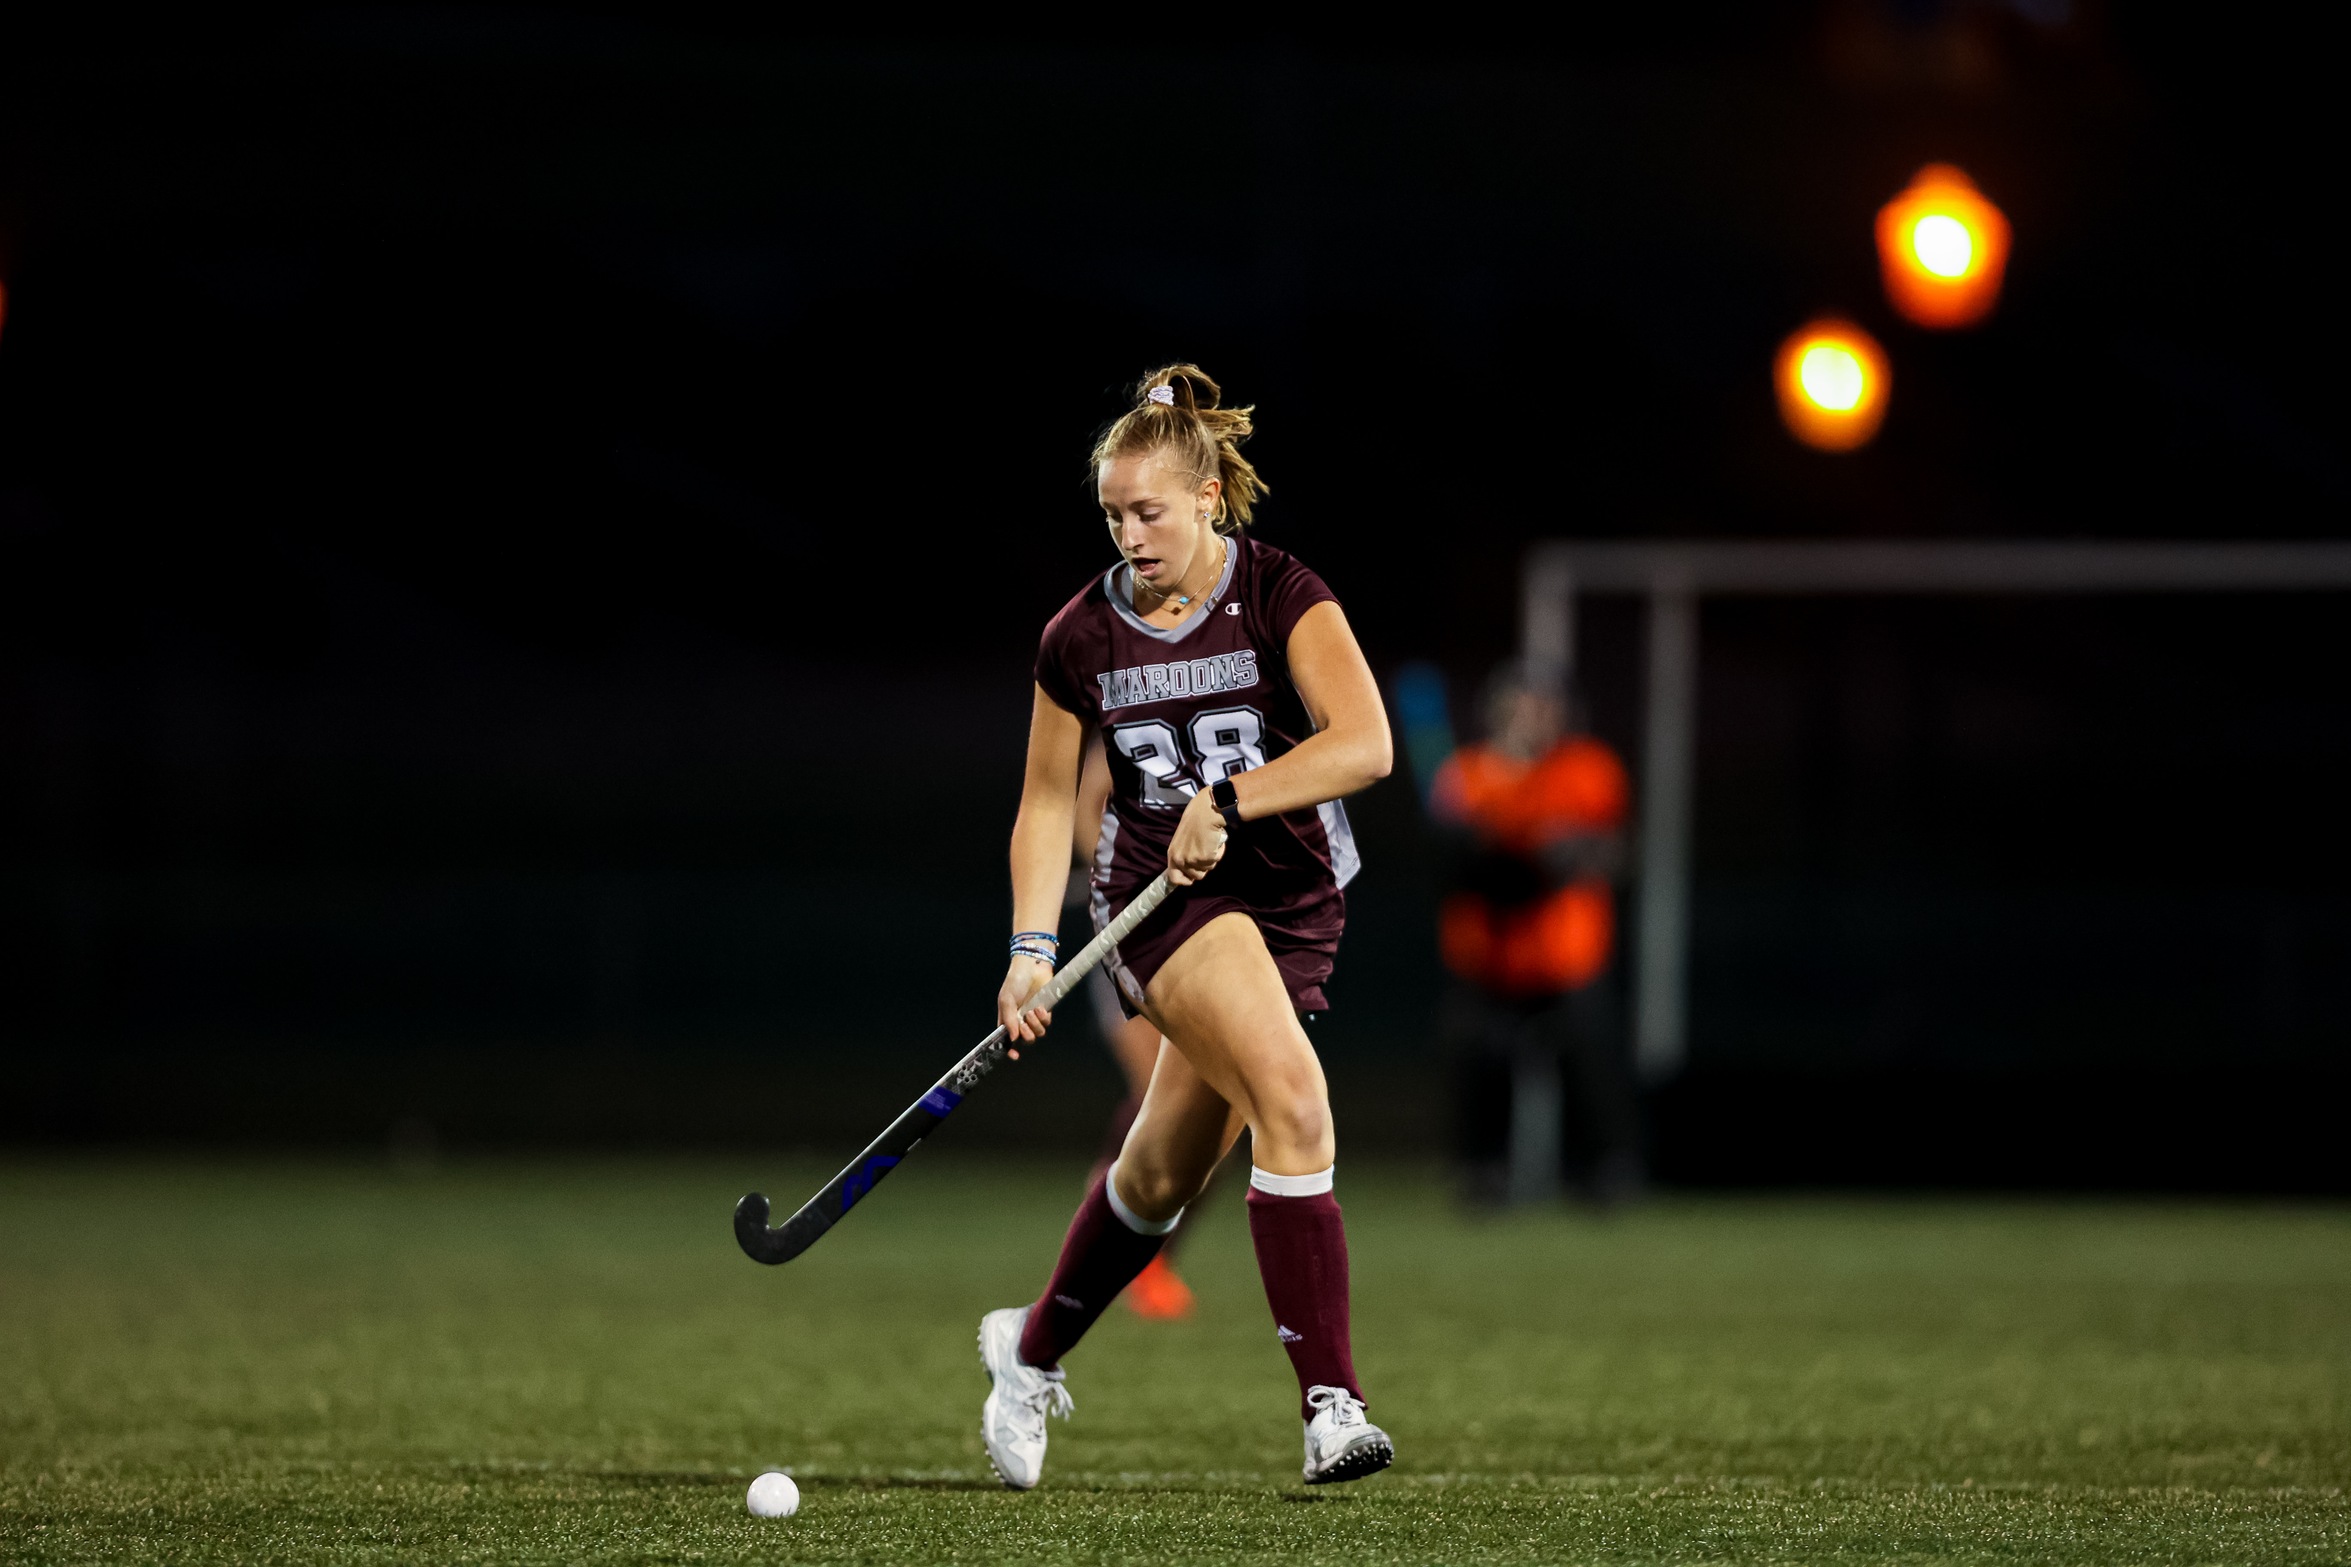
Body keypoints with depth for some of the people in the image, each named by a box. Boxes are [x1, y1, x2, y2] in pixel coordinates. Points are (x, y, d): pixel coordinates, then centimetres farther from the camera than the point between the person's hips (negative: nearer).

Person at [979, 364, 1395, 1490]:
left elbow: (1364, 744, -22)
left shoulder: (1283, 599, -9)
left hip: (1291, 897, 2)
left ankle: (1032, 1351, 37)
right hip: (1161, 891, -2)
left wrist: (1228, 800, -29)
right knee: (1293, 1095, -26)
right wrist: (1030, 951, 0)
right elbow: (1047, 801, 9)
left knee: (1169, 1166, 10)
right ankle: (1330, 1407, -29)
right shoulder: (1081, 638, -2)